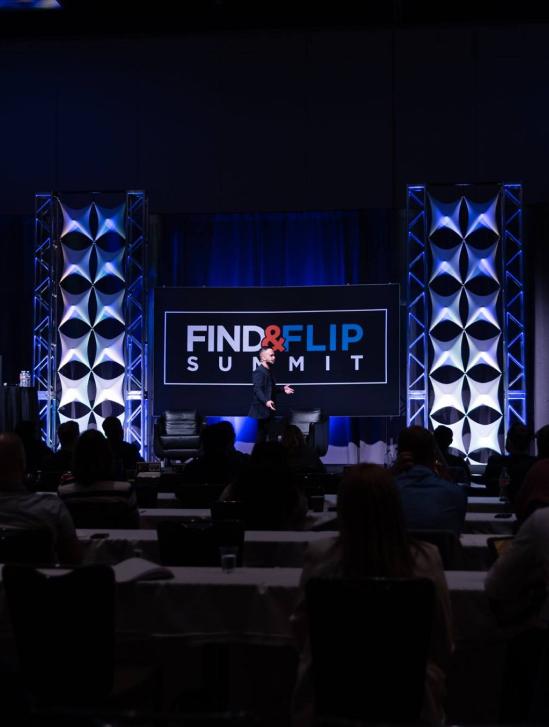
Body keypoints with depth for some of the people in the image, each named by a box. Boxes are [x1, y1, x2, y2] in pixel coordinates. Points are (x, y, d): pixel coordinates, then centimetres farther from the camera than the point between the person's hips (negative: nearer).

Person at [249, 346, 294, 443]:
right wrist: (266, 401, -42)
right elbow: (257, 390, -28)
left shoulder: (268, 371, 14)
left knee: (272, 436, 11)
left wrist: (282, 389, 16)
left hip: (268, 411, 10)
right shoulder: (259, 372, -17)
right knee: (260, 439, -4)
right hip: (260, 411, -10)